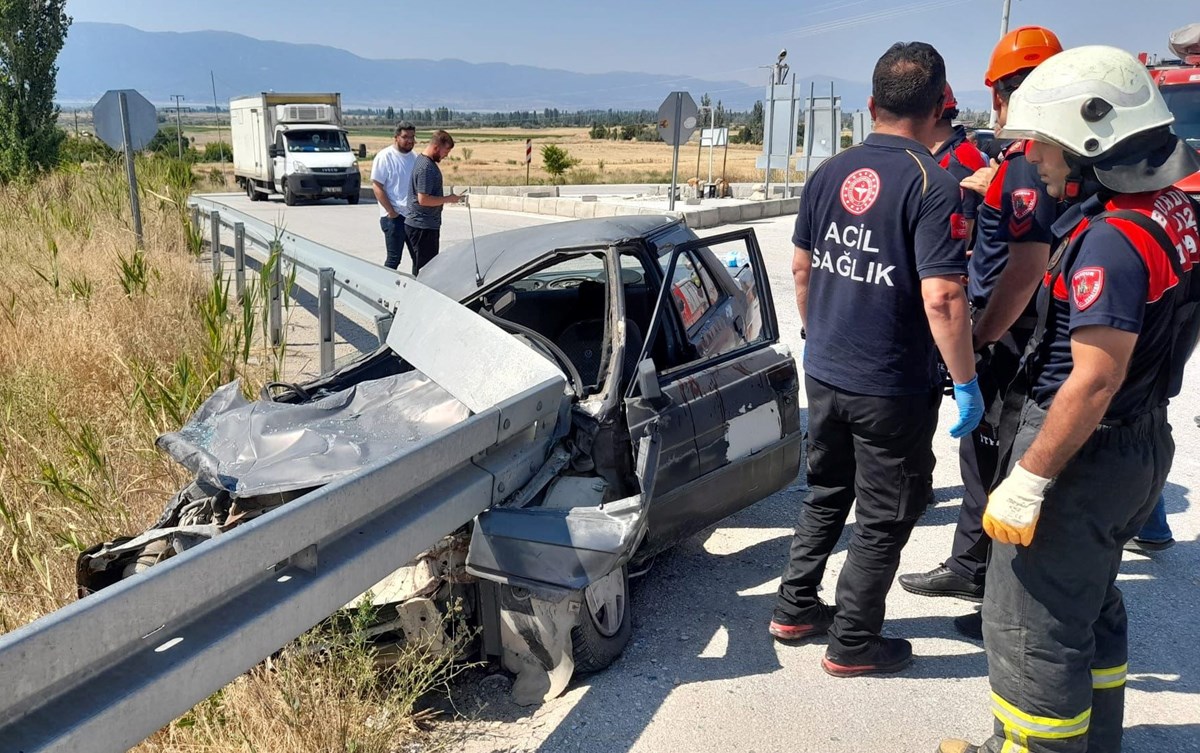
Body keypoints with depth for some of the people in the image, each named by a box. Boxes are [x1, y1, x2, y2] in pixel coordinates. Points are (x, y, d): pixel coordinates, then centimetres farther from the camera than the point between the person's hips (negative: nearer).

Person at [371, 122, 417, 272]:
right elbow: (377, 186, -12)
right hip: (394, 217, -7)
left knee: (419, 257, 10)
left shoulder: (414, 157, 11)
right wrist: (391, 212, -15)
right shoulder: (385, 157, -8)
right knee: (393, 259, -3)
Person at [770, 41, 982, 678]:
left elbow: (801, 268, 11)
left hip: (823, 374, 6)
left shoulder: (829, 173, 2)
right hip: (893, 387, -6)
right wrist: (967, 384, -13)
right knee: (884, 517, 10)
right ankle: (853, 644, 22)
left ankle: (795, 608, 34)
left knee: (825, 494, 23)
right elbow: (941, 299, -23)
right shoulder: (932, 184, -17)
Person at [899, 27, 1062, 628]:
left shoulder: (1032, 164, -20)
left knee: (1005, 466, 0)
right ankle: (970, 568, 37)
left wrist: (978, 340, -19)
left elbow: (1027, 266, -26)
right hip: (1006, 335, 10)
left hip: (1014, 342, -10)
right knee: (979, 453, 20)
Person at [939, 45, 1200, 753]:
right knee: (1092, 604, 24)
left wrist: (1028, 482, -23)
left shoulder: (1113, 239, -25)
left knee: (1029, 627, 3)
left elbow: (1095, 380, -27)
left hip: (1086, 450, -10)